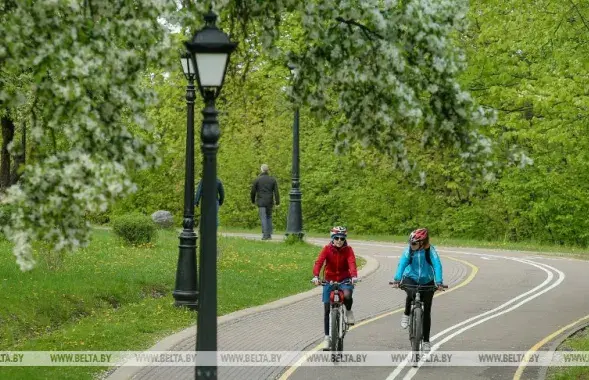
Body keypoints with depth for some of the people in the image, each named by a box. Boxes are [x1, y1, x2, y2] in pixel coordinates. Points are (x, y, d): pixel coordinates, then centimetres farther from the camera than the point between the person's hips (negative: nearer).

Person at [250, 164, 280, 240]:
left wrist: (253, 200, 15)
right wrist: (277, 202, -4)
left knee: (263, 218, -4)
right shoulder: (273, 179, 2)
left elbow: (253, 192, 0)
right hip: (269, 202, 3)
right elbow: (276, 192, -4)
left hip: (261, 202, -3)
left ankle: (265, 235, -11)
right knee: (269, 217, 15)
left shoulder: (257, 180, -4)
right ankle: (269, 235, 12)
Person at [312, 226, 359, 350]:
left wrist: (354, 276, -45)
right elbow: (319, 262, -23)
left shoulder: (348, 250, -10)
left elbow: (352, 263, -26)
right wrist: (316, 276, -41)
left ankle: (348, 311, 0)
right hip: (330, 280, 1)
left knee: (347, 295, -35)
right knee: (327, 309, 0)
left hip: (345, 279, -1)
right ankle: (327, 337, 12)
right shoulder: (327, 249, -11)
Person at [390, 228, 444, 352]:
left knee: (426, 311, 1)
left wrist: (439, 282, -42)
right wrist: (397, 279, -44)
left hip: (427, 282, 0)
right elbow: (402, 264, -27)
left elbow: (437, 265, -28)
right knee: (411, 293, -36)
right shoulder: (409, 250, -16)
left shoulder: (430, 251, -18)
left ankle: (426, 341, 12)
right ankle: (406, 314, -6)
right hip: (410, 279, 0)